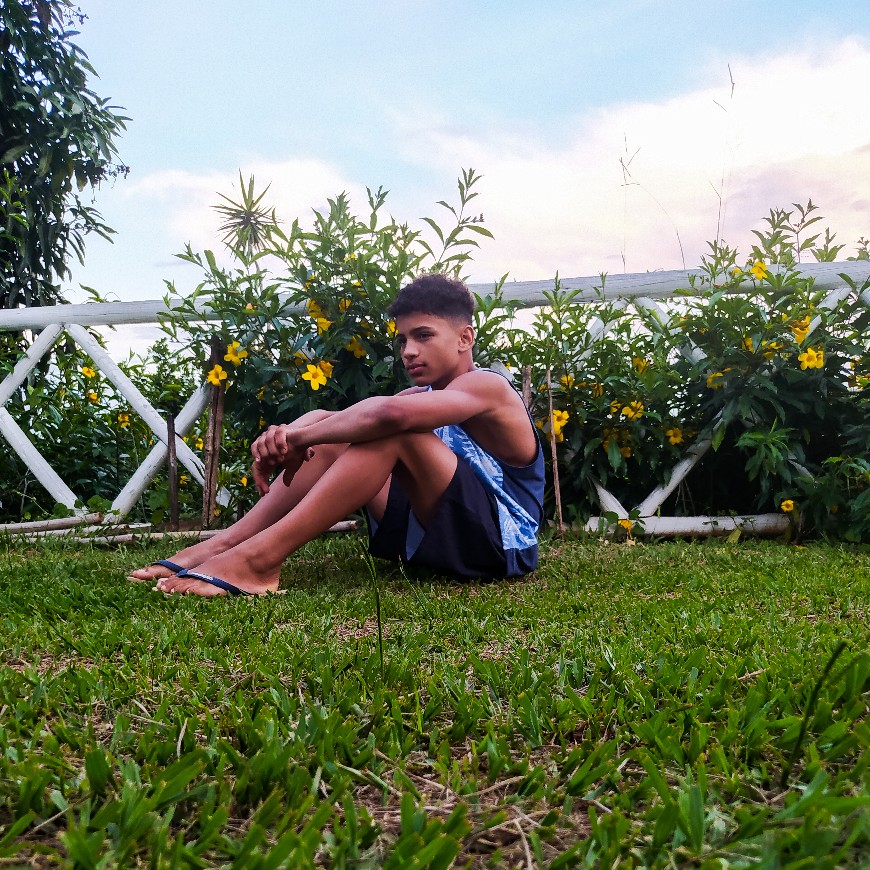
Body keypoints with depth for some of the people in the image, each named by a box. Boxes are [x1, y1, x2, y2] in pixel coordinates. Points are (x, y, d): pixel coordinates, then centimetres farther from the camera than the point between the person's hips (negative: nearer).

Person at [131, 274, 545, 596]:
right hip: (435, 536, 8)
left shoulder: (486, 386, -12)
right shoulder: (423, 395, 16)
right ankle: (221, 545, -12)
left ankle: (258, 558, -33)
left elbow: (390, 413, -34)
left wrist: (299, 437, -22)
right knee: (323, 429, 1)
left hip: (502, 541, -8)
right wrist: (288, 437, -21)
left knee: (391, 429, -29)